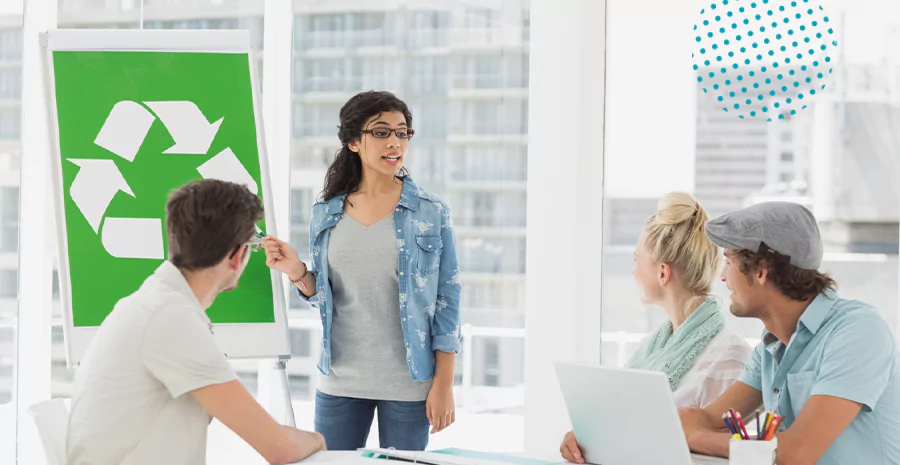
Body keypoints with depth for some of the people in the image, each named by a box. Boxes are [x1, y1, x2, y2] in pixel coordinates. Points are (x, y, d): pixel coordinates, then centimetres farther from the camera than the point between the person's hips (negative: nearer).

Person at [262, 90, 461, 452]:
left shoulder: (431, 214, -3)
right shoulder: (326, 215, 4)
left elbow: (447, 299, -3)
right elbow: (323, 296, 12)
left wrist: (444, 384, -7)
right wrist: (296, 271, -10)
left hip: (407, 384, -2)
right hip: (340, 381, 3)